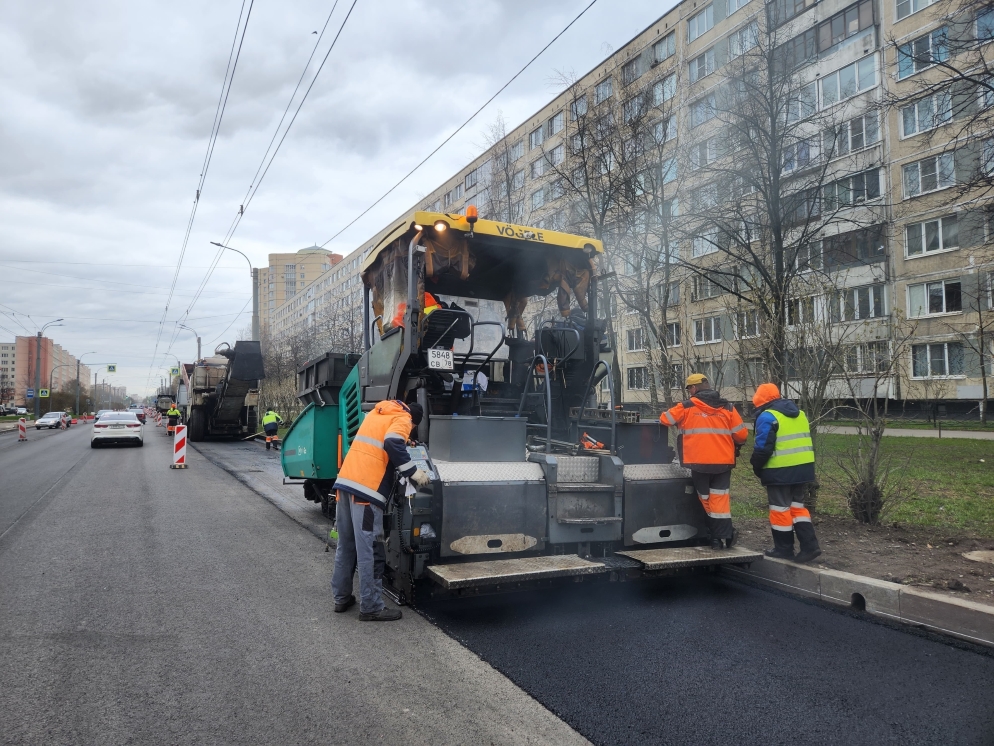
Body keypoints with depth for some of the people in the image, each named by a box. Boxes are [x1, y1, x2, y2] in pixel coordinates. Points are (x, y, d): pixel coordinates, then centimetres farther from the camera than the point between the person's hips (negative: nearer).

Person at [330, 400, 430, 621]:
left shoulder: (377, 412, 24)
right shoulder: (402, 419, 2)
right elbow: (392, 443, -18)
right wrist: (413, 472, -12)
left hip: (346, 480, 8)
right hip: (366, 488, -8)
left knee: (345, 546, 17)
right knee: (370, 551, -3)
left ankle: (342, 597, 27)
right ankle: (371, 607, 3)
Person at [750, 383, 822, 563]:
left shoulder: (767, 417, -11)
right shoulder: (799, 414, 16)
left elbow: (762, 447, -15)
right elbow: (804, 441, 20)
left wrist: (757, 468, 0)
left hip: (780, 471, -8)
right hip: (802, 467, 8)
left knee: (780, 509, 3)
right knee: (797, 505, 15)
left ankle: (784, 549, 10)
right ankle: (809, 545, 8)